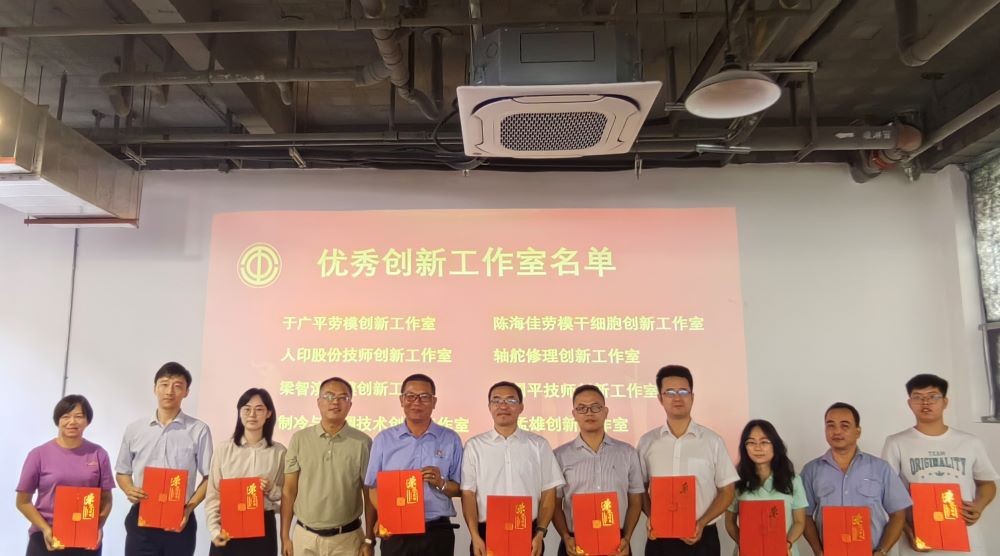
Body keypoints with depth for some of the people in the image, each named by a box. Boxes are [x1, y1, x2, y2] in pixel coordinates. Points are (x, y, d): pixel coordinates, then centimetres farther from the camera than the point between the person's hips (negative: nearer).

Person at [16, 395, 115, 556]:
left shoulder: (98, 454, 0)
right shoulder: (39, 454, -3)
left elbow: (106, 498, 5)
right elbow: (23, 501, 1)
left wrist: (98, 527, -10)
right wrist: (45, 529, -10)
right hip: (47, 539, -1)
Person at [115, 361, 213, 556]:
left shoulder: (199, 430, -1)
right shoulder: (134, 430, 7)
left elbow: (209, 477, 1)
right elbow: (122, 472, 16)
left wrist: (189, 507, -12)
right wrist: (130, 491, -6)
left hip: (179, 521, -1)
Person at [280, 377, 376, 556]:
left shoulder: (362, 442, -5)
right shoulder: (299, 439, 0)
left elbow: (370, 495, -1)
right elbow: (289, 490, 2)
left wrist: (369, 539, -2)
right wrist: (285, 536, 0)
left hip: (347, 538, -1)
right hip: (304, 536, 1)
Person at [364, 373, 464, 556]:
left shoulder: (450, 439, 1)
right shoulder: (384, 439, 3)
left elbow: (459, 489, 4)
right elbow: (375, 487, 5)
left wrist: (441, 484, -14)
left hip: (437, 533, 0)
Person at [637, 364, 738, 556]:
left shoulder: (712, 441, -1)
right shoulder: (647, 442, 3)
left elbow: (727, 491, 2)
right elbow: (640, 488, 10)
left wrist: (701, 523, -11)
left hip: (702, 538, -1)